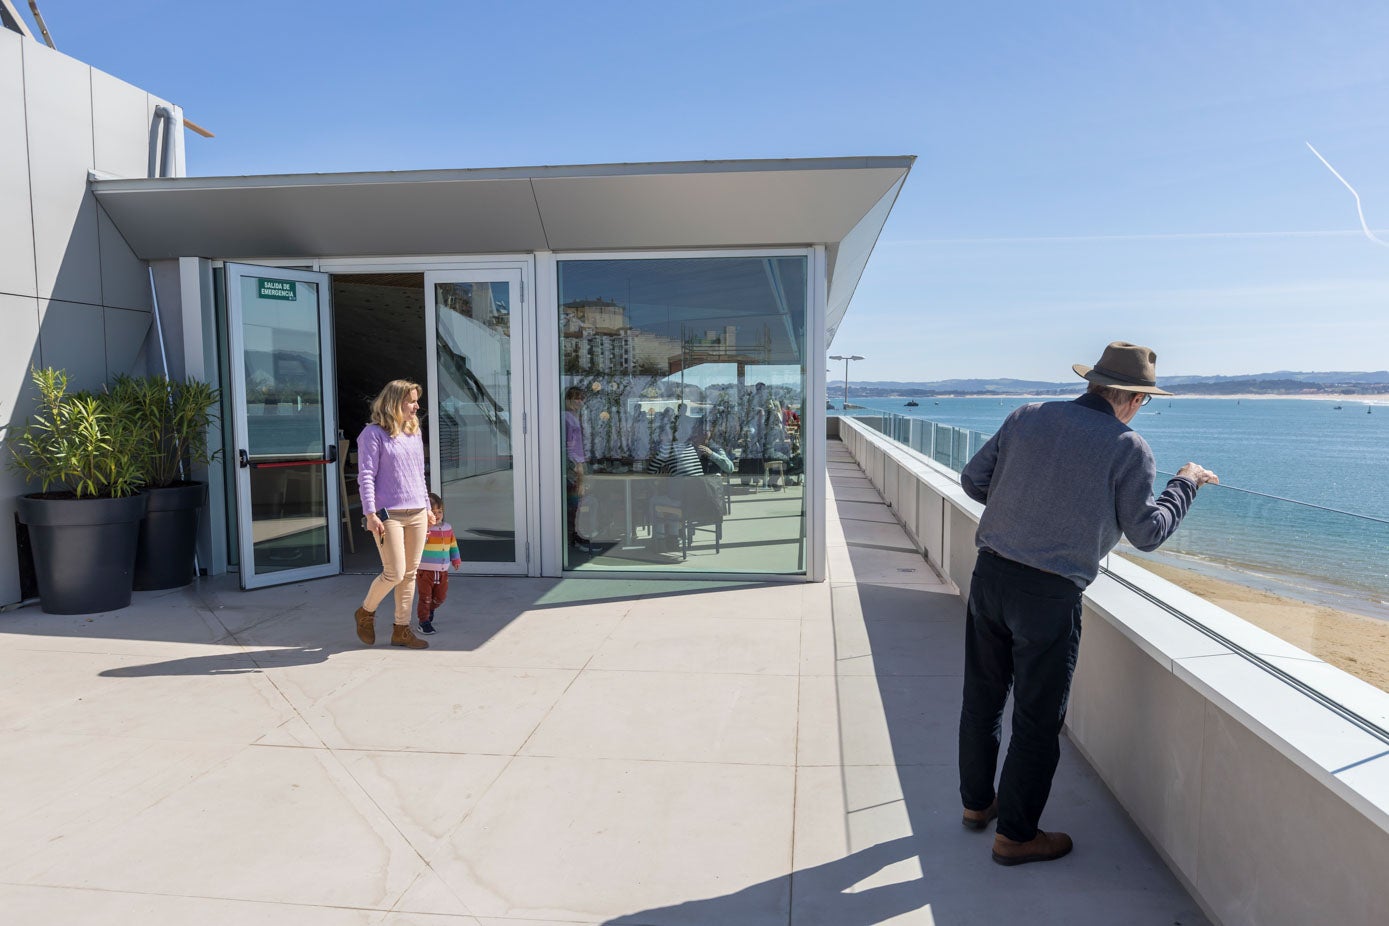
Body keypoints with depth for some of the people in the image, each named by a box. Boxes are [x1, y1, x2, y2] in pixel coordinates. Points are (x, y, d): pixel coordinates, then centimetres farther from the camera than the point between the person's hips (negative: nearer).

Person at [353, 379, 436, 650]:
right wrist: (370, 513, -16)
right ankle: (366, 612, 19)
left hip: (416, 514, 7)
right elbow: (366, 476, -10)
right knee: (395, 573, -8)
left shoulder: (414, 432, 15)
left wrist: (427, 507, 21)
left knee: (410, 574, 8)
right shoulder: (373, 434, -6)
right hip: (388, 515, -7)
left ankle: (401, 629, 17)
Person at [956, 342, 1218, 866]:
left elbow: (972, 480, 7)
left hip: (989, 573, 5)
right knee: (1037, 719, 10)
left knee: (982, 698, 19)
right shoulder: (1128, 448, -7)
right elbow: (1147, 533, -1)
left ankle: (976, 803, 37)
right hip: (1049, 595, -5)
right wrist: (1185, 484, 14)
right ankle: (1015, 836, 23)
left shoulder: (1027, 417, 4)